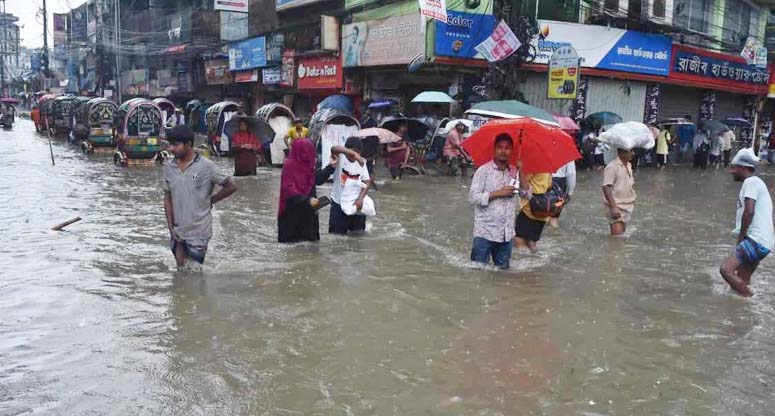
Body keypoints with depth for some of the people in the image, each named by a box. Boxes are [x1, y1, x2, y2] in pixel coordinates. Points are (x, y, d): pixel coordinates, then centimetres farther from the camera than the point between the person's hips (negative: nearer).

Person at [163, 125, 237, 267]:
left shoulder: (206, 166, -13)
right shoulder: (168, 167, 0)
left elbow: (231, 187, -5)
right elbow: (168, 198, 6)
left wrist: (210, 201, -2)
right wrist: (171, 228, 0)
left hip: (198, 232, -4)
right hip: (177, 232, 4)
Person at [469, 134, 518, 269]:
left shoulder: (514, 171, 9)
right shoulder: (483, 171, -6)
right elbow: (473, 197, -13)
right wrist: (498, 193, -16)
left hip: (506, 233, 5)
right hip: (485, 232, -5)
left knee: (503, 270, 14)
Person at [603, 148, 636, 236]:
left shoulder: (628, 165, 8)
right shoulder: (612, 167, -18)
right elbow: (606, 188, -23)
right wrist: (613, 207, -27)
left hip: (627, 206, 8)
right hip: (616, 207, -8)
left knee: (622, 234, 14)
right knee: (617, 235, -11)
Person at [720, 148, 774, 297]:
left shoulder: (751, 181, -8)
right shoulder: (756, 182, 23)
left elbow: (749, 211, -20)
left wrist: (741, 237, -9)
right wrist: (743, 238, 17)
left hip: (757, 240, -10)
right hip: (760, 241, 10)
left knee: (726, 269, -21)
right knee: (740, 284, 13)